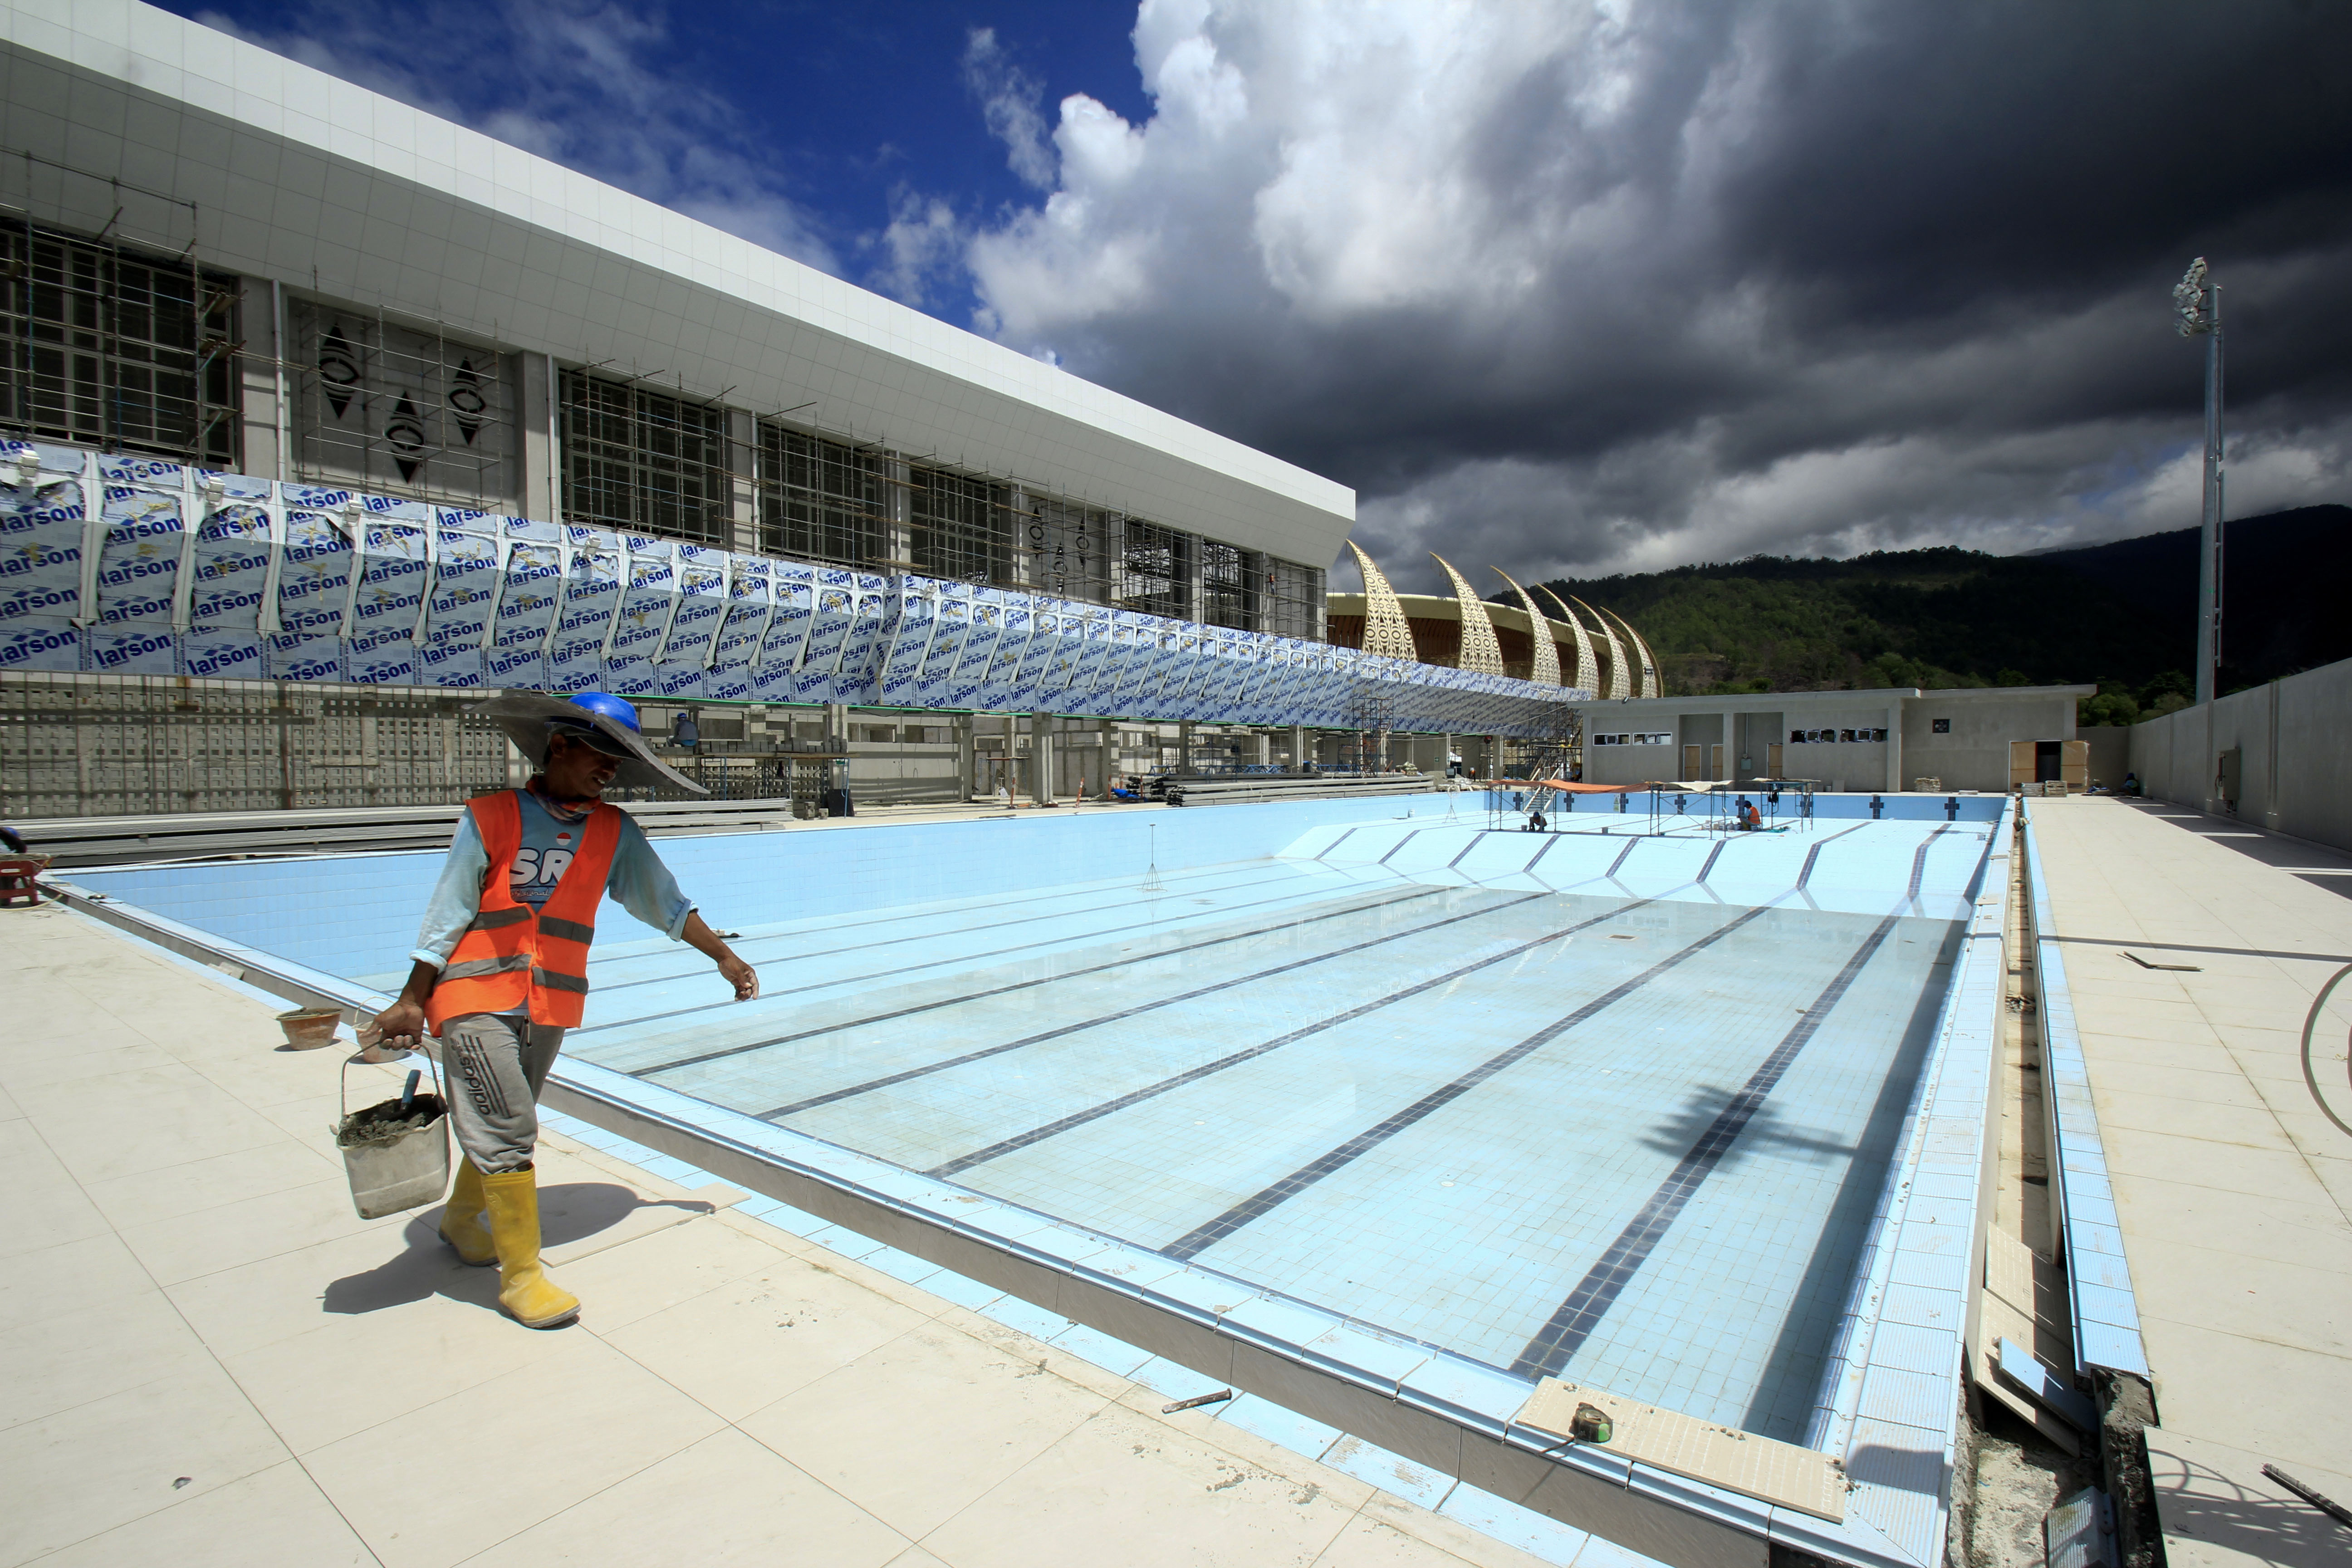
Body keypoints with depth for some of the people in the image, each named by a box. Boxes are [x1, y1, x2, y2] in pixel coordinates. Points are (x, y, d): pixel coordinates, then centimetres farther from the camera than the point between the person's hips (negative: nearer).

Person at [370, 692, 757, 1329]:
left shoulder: (614, 831, 6)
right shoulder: (490, 817, -3)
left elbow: (664, 902, 11)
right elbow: (447, 913, -1)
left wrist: (723, 956, 12)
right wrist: (411, 1003, -1)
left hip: (553, 1003, 4)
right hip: (477, 996, -4)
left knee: (502, 1125, 17)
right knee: (508, 1130, -7)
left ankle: (462, 1221, 42)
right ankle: (521, 1274, 4)